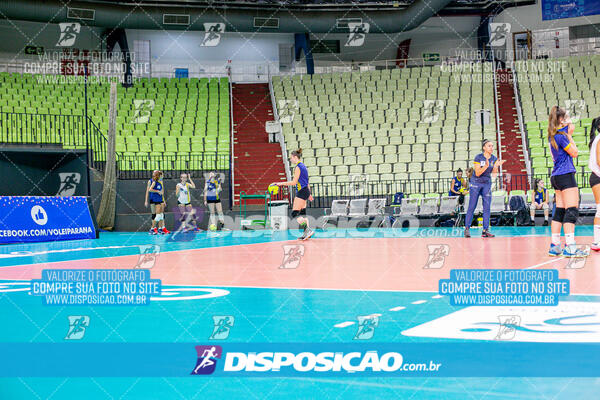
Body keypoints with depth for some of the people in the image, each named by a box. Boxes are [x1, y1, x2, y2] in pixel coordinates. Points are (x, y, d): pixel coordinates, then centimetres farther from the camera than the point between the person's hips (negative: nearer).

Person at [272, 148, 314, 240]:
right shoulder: (303, 166, 16)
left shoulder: (298, 167, -13)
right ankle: (306, 233, 9)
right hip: (305, 191, 10)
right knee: (302, 213, 10)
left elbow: (294, 182, -17)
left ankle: (308, 230, -15)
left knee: (294, 214, -10)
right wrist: (309, 194, 27)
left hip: (301, 191, -10)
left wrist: (281, 183, -15)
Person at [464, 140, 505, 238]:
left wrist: (497, 166, -28)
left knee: (487, 207, -1)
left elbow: (494, 172, -9)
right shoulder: (478, 157, -13)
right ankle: (467, 228, 2)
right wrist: (486, 166, -32)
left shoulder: (494, 159, 1)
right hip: (476, 183, -4)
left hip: (487, 184, 4)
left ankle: (485, 230, 0)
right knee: (472, 207, -4)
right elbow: (477, 173, -18)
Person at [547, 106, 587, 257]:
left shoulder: (553, 136, 14)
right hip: (566, 175, -10)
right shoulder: (561, 135, -12)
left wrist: (569, 132, 15)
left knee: (559, 211, 9)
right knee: (572, 210, -12)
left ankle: (555, 246, 9)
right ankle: (570, 247, -19)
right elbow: (574, 153, -6)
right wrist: (569, 135, 2)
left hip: (556, 176, 10)